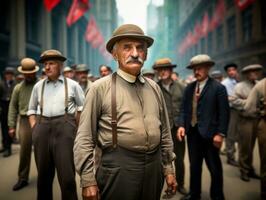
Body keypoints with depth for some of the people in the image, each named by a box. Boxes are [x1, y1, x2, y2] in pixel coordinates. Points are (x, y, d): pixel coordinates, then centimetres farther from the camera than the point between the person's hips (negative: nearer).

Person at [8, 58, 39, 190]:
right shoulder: (18, 88, 9)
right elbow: (13, 107, 9)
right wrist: (12, 126, 5)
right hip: (25, 121, 2)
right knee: (24, 151, 3)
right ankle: (23, 178, 15)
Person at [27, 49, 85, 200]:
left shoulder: (72, 85, 7)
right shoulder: (38, 86, 14)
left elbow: (82, 107, 10)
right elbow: (32, 110, 19)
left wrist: (77, 127, 4)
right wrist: (34, 126, 5)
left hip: (65, 127, -3)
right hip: (42, 127, 3)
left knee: (67, 175, -5)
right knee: (44, 172, 12)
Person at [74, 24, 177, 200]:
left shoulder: (154, 88, 8)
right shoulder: (100, 88, -6)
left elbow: (165, 132, 14)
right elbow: (85, 138, -7)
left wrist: (168, 169, 14)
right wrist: (88, 180, -9)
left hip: (154, 166, 5)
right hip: (118, 168, -4)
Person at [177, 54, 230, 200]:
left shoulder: (218, 88, -7)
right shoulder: (189, 88, 8)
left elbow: (224, 113, -9)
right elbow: (184, 109, 9)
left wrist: (220, 133, -14)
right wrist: (182, 125, -5)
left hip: (209, 133, -4)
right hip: (192, 132, 5)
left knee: (214, 167, 8)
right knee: (194, 166, 16)